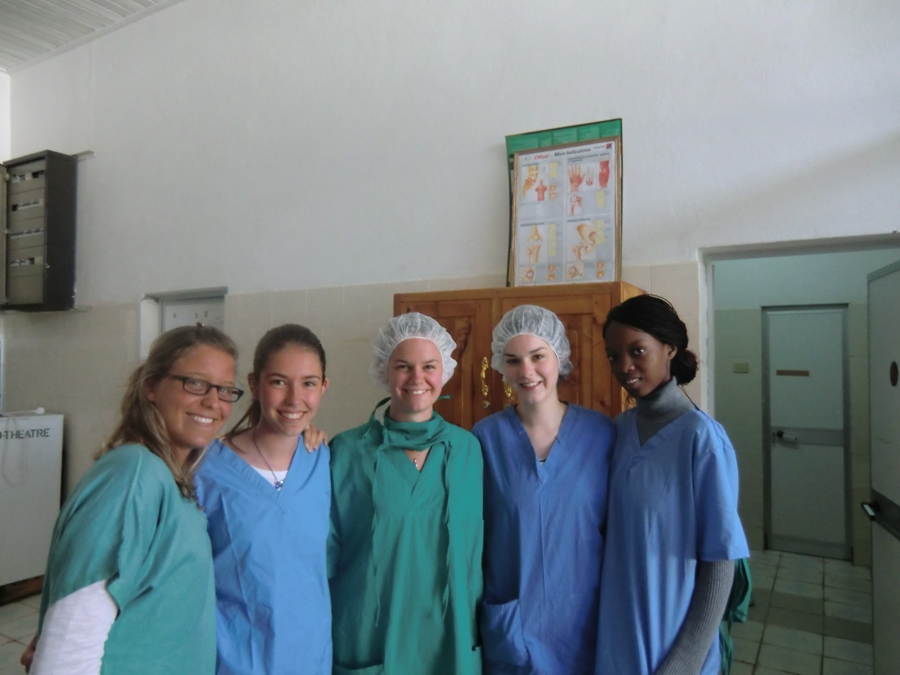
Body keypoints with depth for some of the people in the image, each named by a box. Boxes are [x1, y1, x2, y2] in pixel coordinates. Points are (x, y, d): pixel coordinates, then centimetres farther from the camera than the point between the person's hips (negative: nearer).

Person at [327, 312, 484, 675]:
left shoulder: (468, 449, -3)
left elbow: (479, 547, 4)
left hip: (454, 645, 2)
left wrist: (480, 627, 7)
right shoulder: (346, 452, -11)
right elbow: (325, 555, -4)